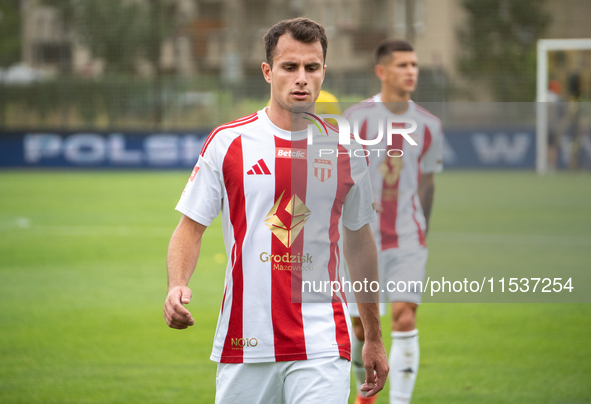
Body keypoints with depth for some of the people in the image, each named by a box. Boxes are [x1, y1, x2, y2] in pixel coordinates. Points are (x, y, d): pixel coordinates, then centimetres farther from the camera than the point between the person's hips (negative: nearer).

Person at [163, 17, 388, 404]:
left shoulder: (347, 149, 6)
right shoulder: (227, 142, 0)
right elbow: (191, 228, 5)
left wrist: (374, 339, 19)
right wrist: (177, 285, -16)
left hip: (323, 344, 0)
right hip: (245, 342, 0)